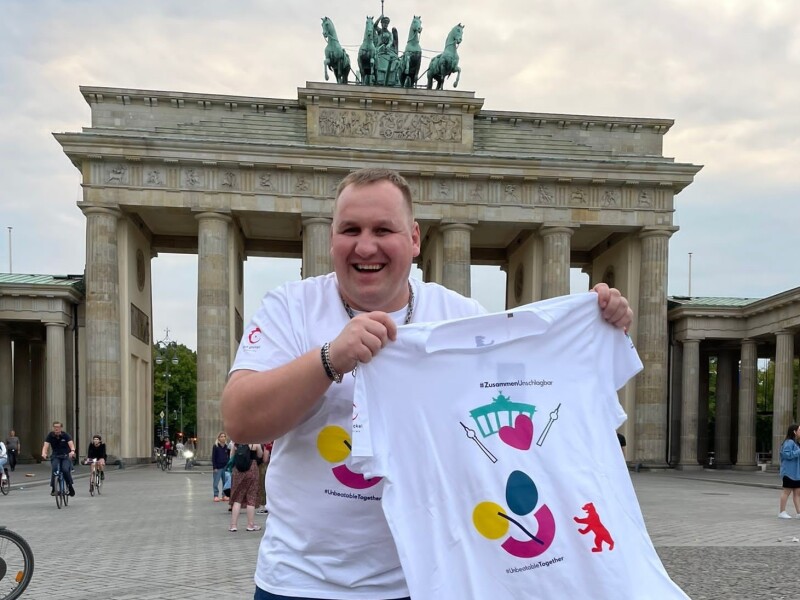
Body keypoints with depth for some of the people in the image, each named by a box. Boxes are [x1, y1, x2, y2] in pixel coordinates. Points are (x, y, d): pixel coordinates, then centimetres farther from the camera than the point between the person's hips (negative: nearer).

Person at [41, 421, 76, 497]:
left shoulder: (65, 435, -11)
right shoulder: (50, 435, -7)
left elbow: (71, 444, -25)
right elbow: (46, 445, -19)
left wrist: (72, 451, -48)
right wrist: (44, 453, -41)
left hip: (66, 456, -1)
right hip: (55, 456, 1)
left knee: (66, 470, -24)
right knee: (54, 470, -25)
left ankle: (70, 487, -3)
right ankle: (53, 488, -12)